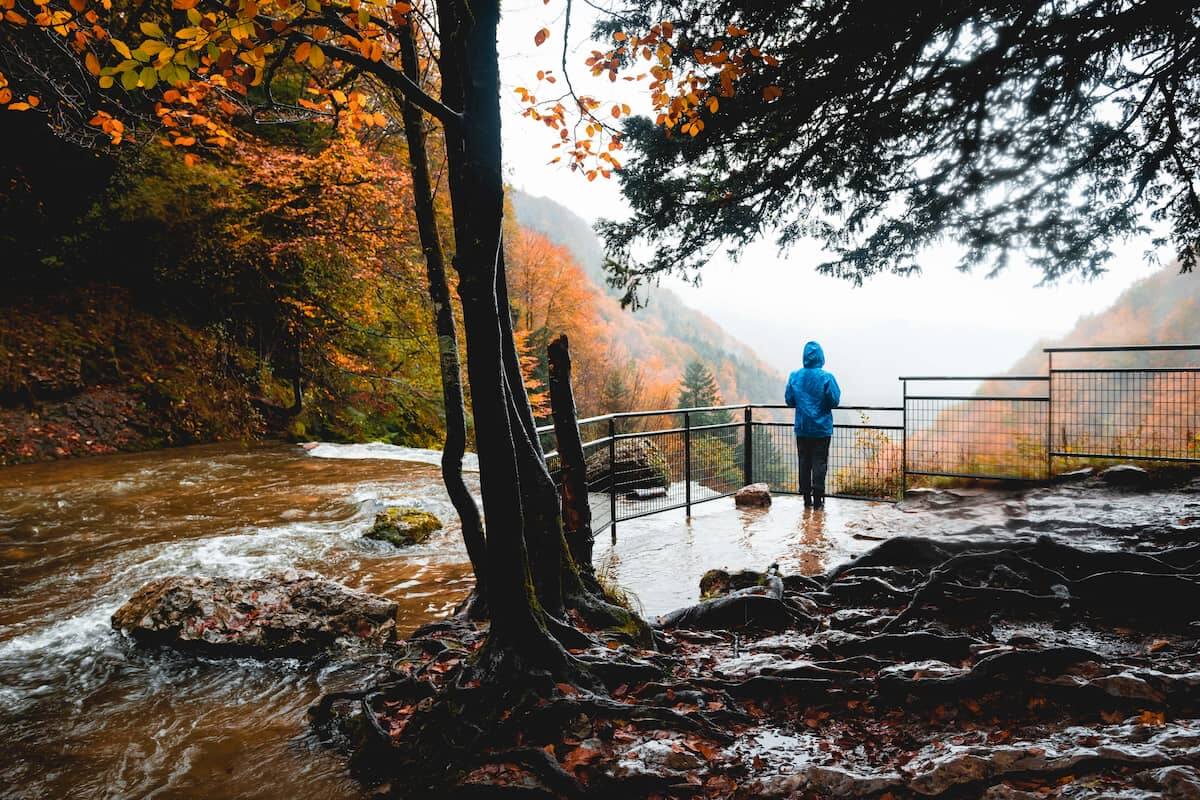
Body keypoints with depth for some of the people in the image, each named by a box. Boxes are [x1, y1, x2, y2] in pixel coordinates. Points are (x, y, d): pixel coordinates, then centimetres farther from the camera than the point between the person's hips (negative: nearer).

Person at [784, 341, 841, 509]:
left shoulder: (794, 376, -2)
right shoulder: (826, 377, -11)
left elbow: (789, 401, 3)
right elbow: (834, 401, -9)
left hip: (802, 428, 3)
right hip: (822, 428, -2)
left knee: (804, 462, 9)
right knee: (820, 462, 2)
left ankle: (807, 498, 12)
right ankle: (818, 499, 1)